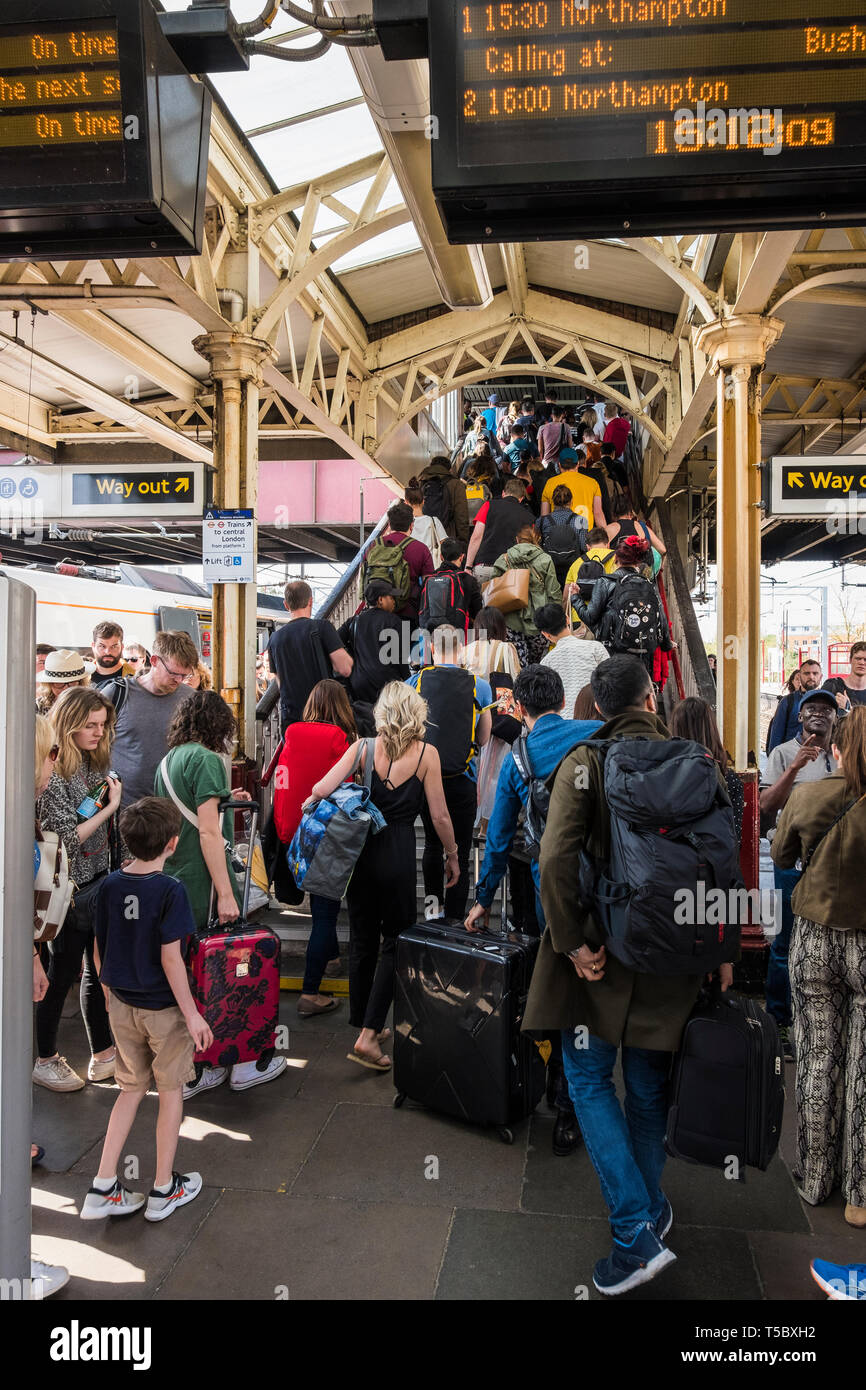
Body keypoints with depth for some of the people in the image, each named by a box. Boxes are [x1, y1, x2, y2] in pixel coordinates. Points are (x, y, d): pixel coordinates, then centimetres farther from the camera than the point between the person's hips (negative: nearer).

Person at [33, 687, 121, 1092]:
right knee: (62, 972, 8)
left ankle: (103, 1056, 29)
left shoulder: (95, 763, 5)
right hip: (71, 888, -7)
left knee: (99, 970, 15)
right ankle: (45, 1060, 28)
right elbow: (66, 839, -19)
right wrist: (109, 807, -18)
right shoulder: (52, 774, -18)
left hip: (101, 881, 7)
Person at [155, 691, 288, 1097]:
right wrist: (226, 893, -18)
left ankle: (192, 1071, 22)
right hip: (203, 884, -8)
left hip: (173, 881, 8)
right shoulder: (206, 758, -13)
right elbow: (208, 833, -18)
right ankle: (245, 1064, 18)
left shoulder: (168, 760, 12)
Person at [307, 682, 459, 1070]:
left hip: (361, 849, 3)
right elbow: (439, 815, -4)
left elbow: (320, 790, -9)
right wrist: (452, 854, 10)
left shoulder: (363, 748, -2)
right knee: (394, 943, 7)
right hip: (399, 853, -3)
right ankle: (368, 1035, 2)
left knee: (362, 940, 16)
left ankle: (362, 1023, 29)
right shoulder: (426, 753, -6)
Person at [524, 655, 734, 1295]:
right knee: (649, 1086, 19)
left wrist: (572, 943, -13)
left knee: (590, 1079, 12)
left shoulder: (585, 762, -10)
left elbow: (556, 859, -22)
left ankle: (637, 1231, 6)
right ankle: (651, 1211, 35)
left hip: (603, 951, -3)